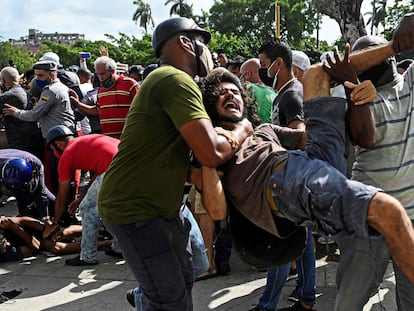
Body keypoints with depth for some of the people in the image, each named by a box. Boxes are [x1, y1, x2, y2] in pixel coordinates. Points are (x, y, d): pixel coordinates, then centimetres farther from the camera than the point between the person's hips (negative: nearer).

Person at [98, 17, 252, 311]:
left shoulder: (168, 80, 16)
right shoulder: (176, 80, -18)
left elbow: (198, 152, 15)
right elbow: (211, 153, -26)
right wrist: (242, 130, -8)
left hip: (161, 205, 10)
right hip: (135, 208, -10)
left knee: (183, 280, 19)